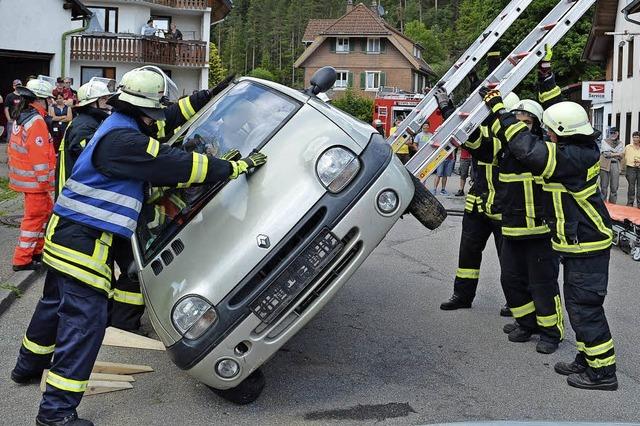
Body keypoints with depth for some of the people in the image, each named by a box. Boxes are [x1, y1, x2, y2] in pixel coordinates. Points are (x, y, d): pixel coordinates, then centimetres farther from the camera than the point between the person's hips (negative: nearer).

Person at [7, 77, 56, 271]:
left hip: (24, 175, 10)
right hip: (34, 180, -10)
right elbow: (39, 155, -23)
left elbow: (17, 147, 18)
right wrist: (45, 181, -17)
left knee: (46, 209, 20)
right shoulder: (36, 121, -20)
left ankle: (36, 250, 28)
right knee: (34, 217, -1)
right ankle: (22, 260, 5)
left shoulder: (21, 117, 11)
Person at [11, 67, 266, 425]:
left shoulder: (120, 126, 10)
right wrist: (237, 166, -15)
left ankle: (30, 365, 46)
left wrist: (206, 98, 22)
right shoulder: (123, 141, -22)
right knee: (85, 319, -6)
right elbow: (178, 166, -22)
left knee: (56, 304, 26)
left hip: (67, 234, 11)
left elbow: (170, 120, 23)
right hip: (85, 243, -11)